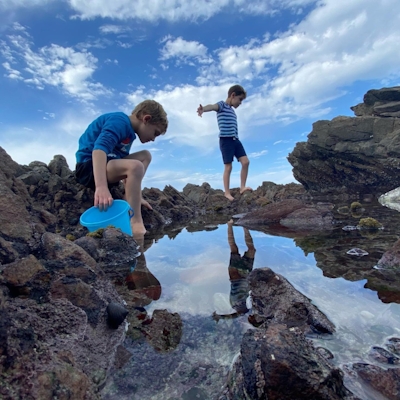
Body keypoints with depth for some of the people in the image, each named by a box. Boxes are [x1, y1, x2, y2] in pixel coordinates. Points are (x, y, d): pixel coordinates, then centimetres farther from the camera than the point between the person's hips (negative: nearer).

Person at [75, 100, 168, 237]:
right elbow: (99, 149, -33)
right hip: (88, 167, -10)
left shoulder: (128, 132, 14)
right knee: (136, 166, -32)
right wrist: (101, 187, -45)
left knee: (145, 155, 11)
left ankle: (128, 203, -5)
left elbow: (127, 169, 15)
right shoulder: (120, 122, -15)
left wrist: (135, 195, 12)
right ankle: (135, 222, -27)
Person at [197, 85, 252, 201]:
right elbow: (213, 106, -26)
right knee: (228, 167, -6)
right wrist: (203, 109, -47)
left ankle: (242, 187, 4)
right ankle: (227, 192, 3)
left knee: (245, 162, -4)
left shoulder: (232, 110, 24)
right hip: (226, 140, -8)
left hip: (235, 140, 8)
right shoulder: (222, 105, -2)